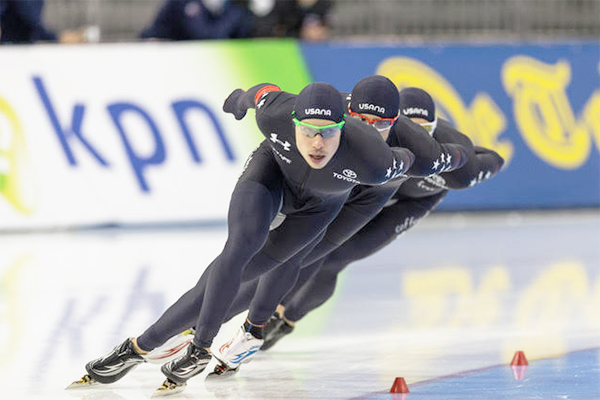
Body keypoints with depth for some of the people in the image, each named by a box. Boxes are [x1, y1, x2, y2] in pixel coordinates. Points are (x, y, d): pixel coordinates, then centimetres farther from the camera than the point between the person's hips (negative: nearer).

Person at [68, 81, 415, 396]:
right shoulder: (274, 115, -35)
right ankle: (201, 350, -18)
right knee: (241, 247, -29)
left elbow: (403, 161, -16)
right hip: (273, 168, 0)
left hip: (317, 206, 0)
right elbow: (265, 92, -11)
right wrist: (243, 98, 12)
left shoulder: (372, 161, -40)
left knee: (229, 278, -7)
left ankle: (142, 346, -6)